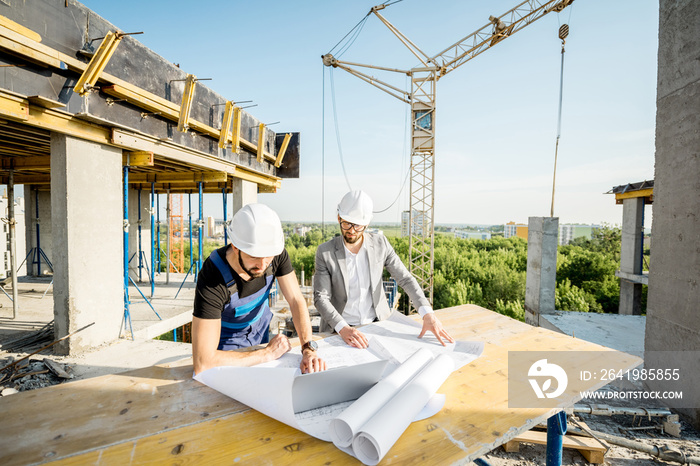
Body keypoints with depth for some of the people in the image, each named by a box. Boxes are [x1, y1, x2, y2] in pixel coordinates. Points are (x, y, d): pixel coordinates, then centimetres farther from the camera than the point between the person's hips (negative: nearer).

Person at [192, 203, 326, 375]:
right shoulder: (212, 278, -39)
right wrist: (268, 353, -34)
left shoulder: (276, 253, -27)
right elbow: (202, 364, -41)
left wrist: (308, 348, -34)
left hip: (260, 328, 4)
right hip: (226, 340, -3)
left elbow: (296, 300, -21)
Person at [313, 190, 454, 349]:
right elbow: (320, 297, -12)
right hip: (339, 329, -2)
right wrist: (343, 328, -28)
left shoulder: (380, 243, -4)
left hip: (377, 322, 3)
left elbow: (405, 279, -3)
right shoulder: (325, 252, -10)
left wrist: (428, 314, -15)